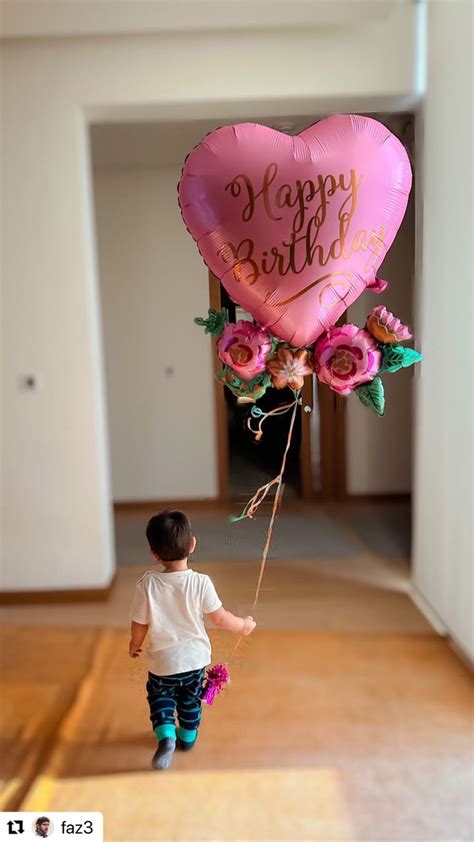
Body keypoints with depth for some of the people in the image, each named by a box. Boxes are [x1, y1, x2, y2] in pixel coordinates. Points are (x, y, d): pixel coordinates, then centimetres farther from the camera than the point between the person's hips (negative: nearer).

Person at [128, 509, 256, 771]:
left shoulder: (147, 584, -21)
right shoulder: (201, 583, -22)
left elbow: (140, 623, -10)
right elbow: (220, 617, -12)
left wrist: (134, 644, 12)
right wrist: (244, 625, 8)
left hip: (162, 661, -1)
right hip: (195, 658, 1)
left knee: (160, 697, 23)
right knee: (191, 698, 26)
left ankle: (166, 734, 3)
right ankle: (188, 735, 44)